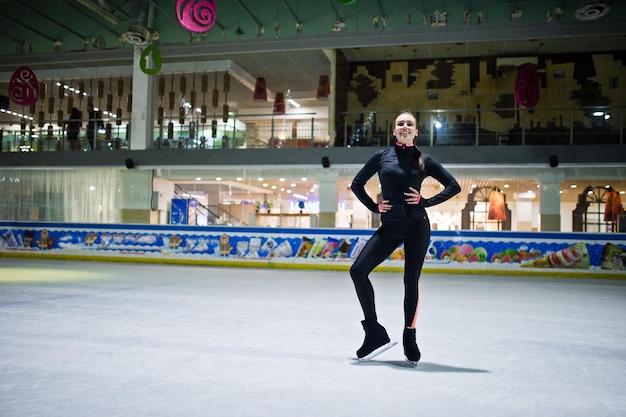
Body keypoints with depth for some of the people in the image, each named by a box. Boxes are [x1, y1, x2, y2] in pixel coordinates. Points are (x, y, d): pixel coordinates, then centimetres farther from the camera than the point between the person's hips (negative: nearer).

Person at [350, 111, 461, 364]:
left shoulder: (424, 160, 2)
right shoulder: (382, 156, 5)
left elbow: (454, 186, 5)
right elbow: (357, 184, 12)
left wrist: (426, 201, -6)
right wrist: (374, 207, 1)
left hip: (416, 226, -2)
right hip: (389, 227, 2)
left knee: (411, 281, 2)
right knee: (358, 270, -10)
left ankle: (409, 338, 20)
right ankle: (375, 333, -1)